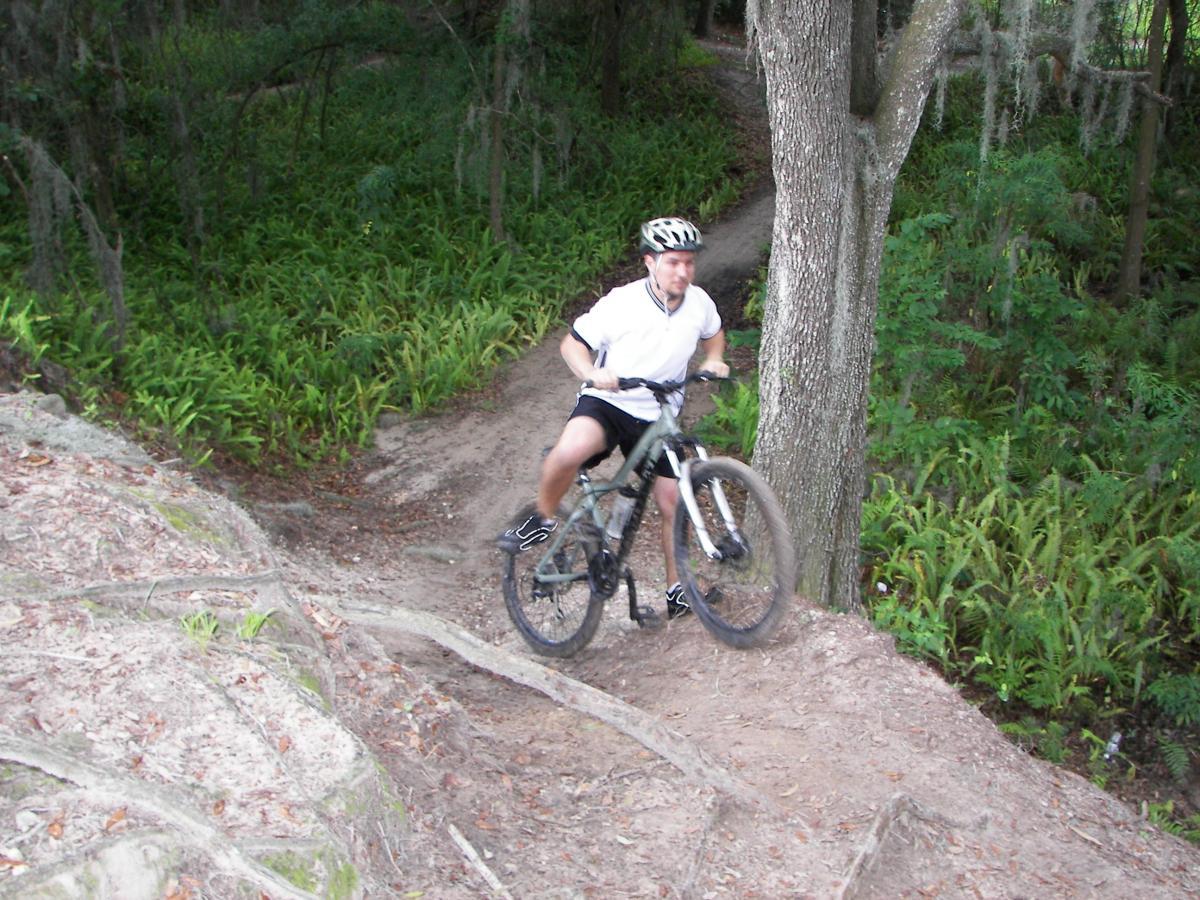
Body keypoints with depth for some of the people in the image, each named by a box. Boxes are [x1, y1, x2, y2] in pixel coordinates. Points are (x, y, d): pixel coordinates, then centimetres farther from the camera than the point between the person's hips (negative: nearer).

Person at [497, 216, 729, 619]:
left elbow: (713, 333, 20)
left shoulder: (700, 303, -4)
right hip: (606, 403, -4)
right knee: (570, 450, -35)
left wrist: (713, 360, -1)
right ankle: (543, 519, -8)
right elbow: (572, 344, -8)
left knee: (673, 502, 1)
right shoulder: (621, 303, -16)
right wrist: (592, 373, -28)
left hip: (658, 416, 4)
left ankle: (676, 589, 20)